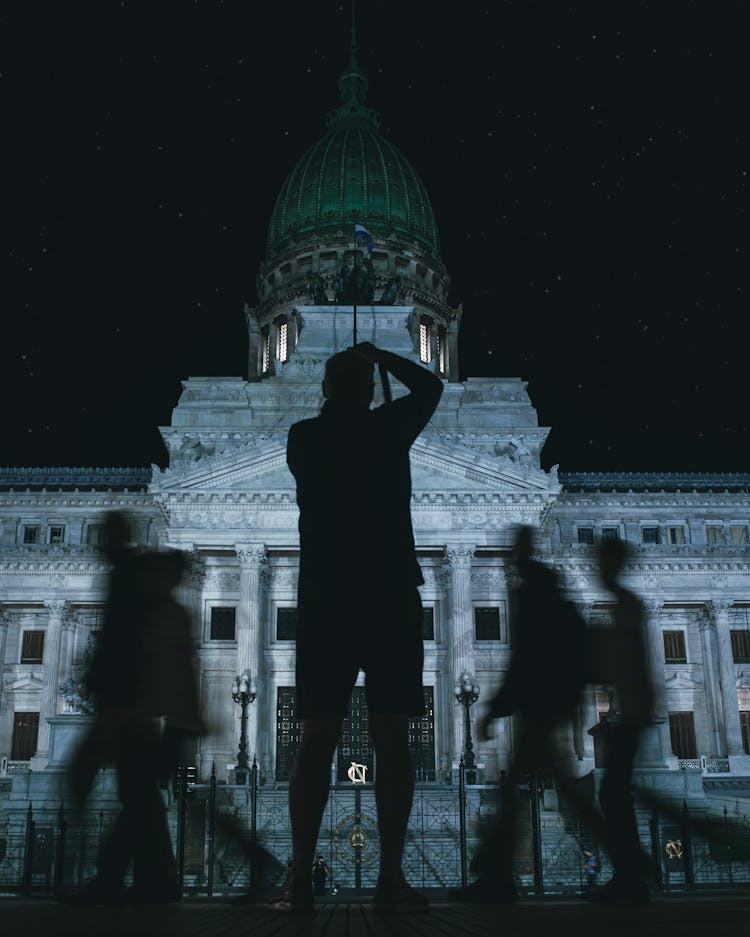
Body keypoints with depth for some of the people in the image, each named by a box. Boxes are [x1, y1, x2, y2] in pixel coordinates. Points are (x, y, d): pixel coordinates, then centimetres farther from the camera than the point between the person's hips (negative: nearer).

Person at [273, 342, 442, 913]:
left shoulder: (304, 438, 7)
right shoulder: (388, 428, 2)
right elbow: (431, 386, 20)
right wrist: (379, 357, 30)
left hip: (326, 601, 2)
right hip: (390, 598, -2)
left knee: (318, 739, 1)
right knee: (392, 739, 0)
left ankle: (301, 879, -2)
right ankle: (391, 876, 0)